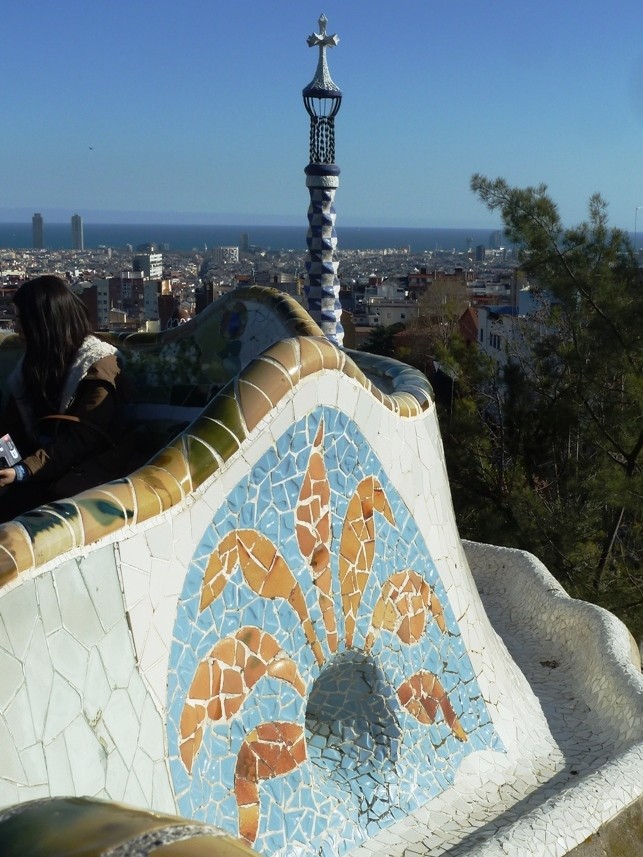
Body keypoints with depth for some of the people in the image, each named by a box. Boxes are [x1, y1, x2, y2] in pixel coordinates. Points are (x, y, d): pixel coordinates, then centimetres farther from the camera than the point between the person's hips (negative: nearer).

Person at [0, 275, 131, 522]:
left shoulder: (97, 365, -9)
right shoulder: (36, 358, 15)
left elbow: (82, 438, -17)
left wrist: (23, 471, -28)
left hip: (88, 463, -6)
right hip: (40, 458, 6)